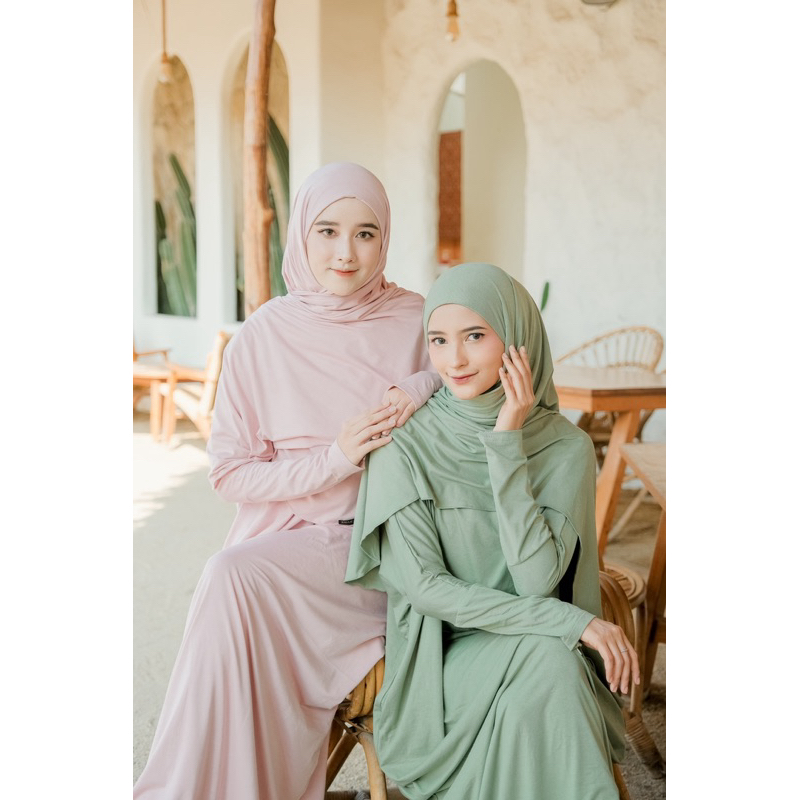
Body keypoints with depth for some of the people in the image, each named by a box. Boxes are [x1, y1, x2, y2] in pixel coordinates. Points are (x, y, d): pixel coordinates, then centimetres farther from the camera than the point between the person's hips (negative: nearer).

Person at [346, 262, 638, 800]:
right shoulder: (405, 445, -10)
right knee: (542, 657, -32)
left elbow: (537, 579, -16)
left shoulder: (566, 447, -5)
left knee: (553, 664, -32)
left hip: (542, 649, 2)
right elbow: (422, 586, -13)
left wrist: (507, 445, -19)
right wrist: (571, 621, -20)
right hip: (439, 650, -2)